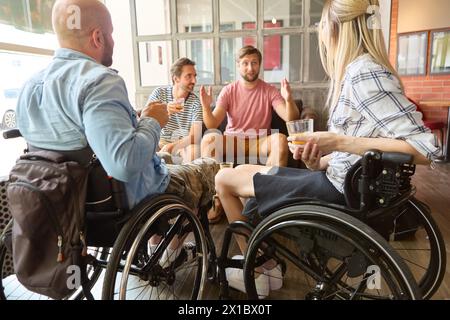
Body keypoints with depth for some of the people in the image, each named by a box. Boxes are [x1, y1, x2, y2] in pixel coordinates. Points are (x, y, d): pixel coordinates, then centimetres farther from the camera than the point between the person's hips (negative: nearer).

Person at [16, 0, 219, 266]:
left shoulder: (31, 87, -1)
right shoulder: (100, 81, -28)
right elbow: (125, 163, -39)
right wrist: (153, 122, -21)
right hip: (124, 205, -8)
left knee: (163, 161, 33)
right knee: (208, 167, 14)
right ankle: (172, 247, 32)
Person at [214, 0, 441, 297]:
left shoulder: (364, 73, -19)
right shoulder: (358, 69, 9)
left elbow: (425, 148, -26)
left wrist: (337, 142, -24)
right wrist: (319, 161, -5)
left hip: (341, 190, -10)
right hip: (343, 180, 10)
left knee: (224, 179, 0)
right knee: (244, 171, 20)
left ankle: (258, 272, 17)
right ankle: (267, 265, 25)